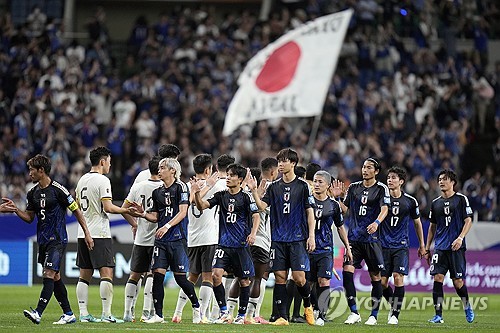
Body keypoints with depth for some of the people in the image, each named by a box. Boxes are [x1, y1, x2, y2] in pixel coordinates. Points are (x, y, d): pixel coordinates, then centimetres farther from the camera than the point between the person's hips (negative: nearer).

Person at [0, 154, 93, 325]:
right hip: (43, 239, 8)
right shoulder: (33, 193, 9)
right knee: (55, 277, 10)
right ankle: (68, 314, 18)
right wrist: (15, 210, -1)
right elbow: (30, 217, 17)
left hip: (57, 239, -8)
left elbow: (76, 210, -5)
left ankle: (38, 313, -26)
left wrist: (86, 233, -5)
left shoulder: (58, 190, -11)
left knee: (49, 274, -16)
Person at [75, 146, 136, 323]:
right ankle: (106, 314, -13)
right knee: (106, 273, -7)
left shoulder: (82, 180, 13)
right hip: (99, 233, -8)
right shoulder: (102, 180, -10)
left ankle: (83, 314, 6)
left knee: (84, 275, 8)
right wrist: (126, 210, -6)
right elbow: (108, 207, -16)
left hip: (83, 234, 8)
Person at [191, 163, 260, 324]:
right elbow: (202, 206, 1)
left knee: (244, 280, 4)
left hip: (242, 245, -3)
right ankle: (224, 313, -6)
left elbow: (256, 216, -5)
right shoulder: (221, 196, 8)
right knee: (216, 274, -14)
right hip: (224, 243, 3)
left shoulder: (246, 197, -2)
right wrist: (197, 193, -17)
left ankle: (241, 315, 18)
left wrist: (253, 234, -20)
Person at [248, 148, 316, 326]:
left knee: (299, 277, -9)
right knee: (280, 276, -1)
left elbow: (310, 211, 1)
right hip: (278, 238, 3)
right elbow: (262, 206, 2)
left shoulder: (302, 186, 0)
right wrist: (254, 191, -13)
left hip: (298, 238, -3)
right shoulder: (274, 187, 9)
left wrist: (311, 236, -5)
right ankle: (282, 317, 3)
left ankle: (308, 306, 18)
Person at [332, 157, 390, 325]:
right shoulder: (354, 187, 12)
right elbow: (344, 209, 15)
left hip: (372, 239, -3)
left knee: (375, 276, 1)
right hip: (354, 238, 3)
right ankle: (354, 313, -4)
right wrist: (337, 197, -2)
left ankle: (374, 315, 11)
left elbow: (384, 209, -13)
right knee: (347, 270, -11)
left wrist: (376, 222, -31)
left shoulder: (381, 189, -1)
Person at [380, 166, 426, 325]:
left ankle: (395, 314, -7)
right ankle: (393, 304, 25)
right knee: (382, 281, -1)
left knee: (398, 278, -14)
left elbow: (417, 223, 14)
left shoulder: (410, 201, 2)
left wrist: (422, 245, 17)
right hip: (384, 245, 1)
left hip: (401, 246, -1)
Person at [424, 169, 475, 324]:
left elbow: (468, 221, -2)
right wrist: (427, 248, 16)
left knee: (458, 281, -3)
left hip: (456, 247, -4)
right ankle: (438, 315, -7)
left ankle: (467, 307, 24)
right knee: (437, 278, -9)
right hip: (440, 247, 4)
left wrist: (460, 238, -16)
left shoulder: (461, 199, 1)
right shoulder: (436, 203, 13)